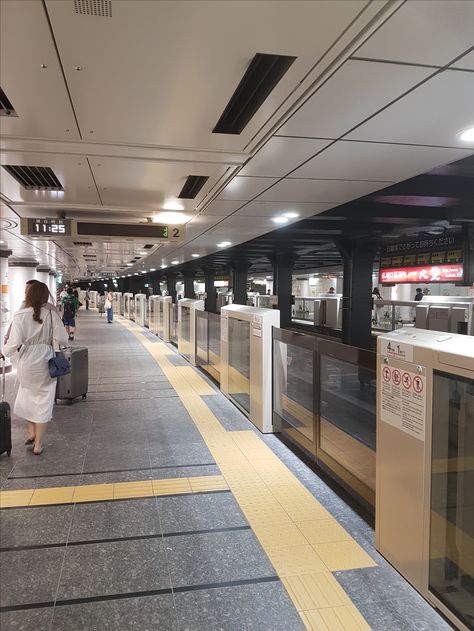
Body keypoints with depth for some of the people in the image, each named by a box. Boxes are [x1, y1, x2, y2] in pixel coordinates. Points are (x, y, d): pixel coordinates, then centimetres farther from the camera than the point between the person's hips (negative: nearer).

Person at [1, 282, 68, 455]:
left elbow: (15, 342, -15)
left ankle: (31, 433, 32)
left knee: (26, 396, 26)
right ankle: (38, 444, 19)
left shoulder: (20, 315, -11)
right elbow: (62, 339, -9)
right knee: (43, 401, 11)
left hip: (26, 363, 0)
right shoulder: (51, 314, -10)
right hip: (45, 363, 0)